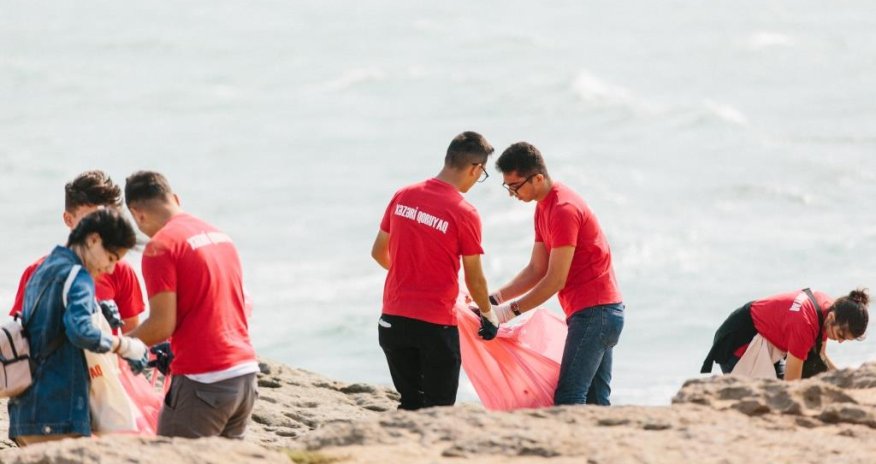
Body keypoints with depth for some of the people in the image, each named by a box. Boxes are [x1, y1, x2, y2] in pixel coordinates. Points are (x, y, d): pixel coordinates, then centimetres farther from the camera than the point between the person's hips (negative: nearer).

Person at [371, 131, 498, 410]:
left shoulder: (403, 196, 2)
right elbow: (474, 278, -4)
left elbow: (379, 253, 14)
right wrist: (488, 314, 15)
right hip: (435, 324, -5)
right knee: (438, 408, 4)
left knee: (411, 403, 17)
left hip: (393, 320, 5)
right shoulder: (464, 214, -13)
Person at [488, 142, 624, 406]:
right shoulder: (544, 208, 15)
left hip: (594, 312, -10)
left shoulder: (564, 210, -16)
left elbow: (556, 280, -18)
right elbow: (537, 270, 16)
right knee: (596, 402, 7)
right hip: (600, 312, 10)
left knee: (568, 400, -15)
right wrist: (495, 299, 5)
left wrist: (511, 310, -14)